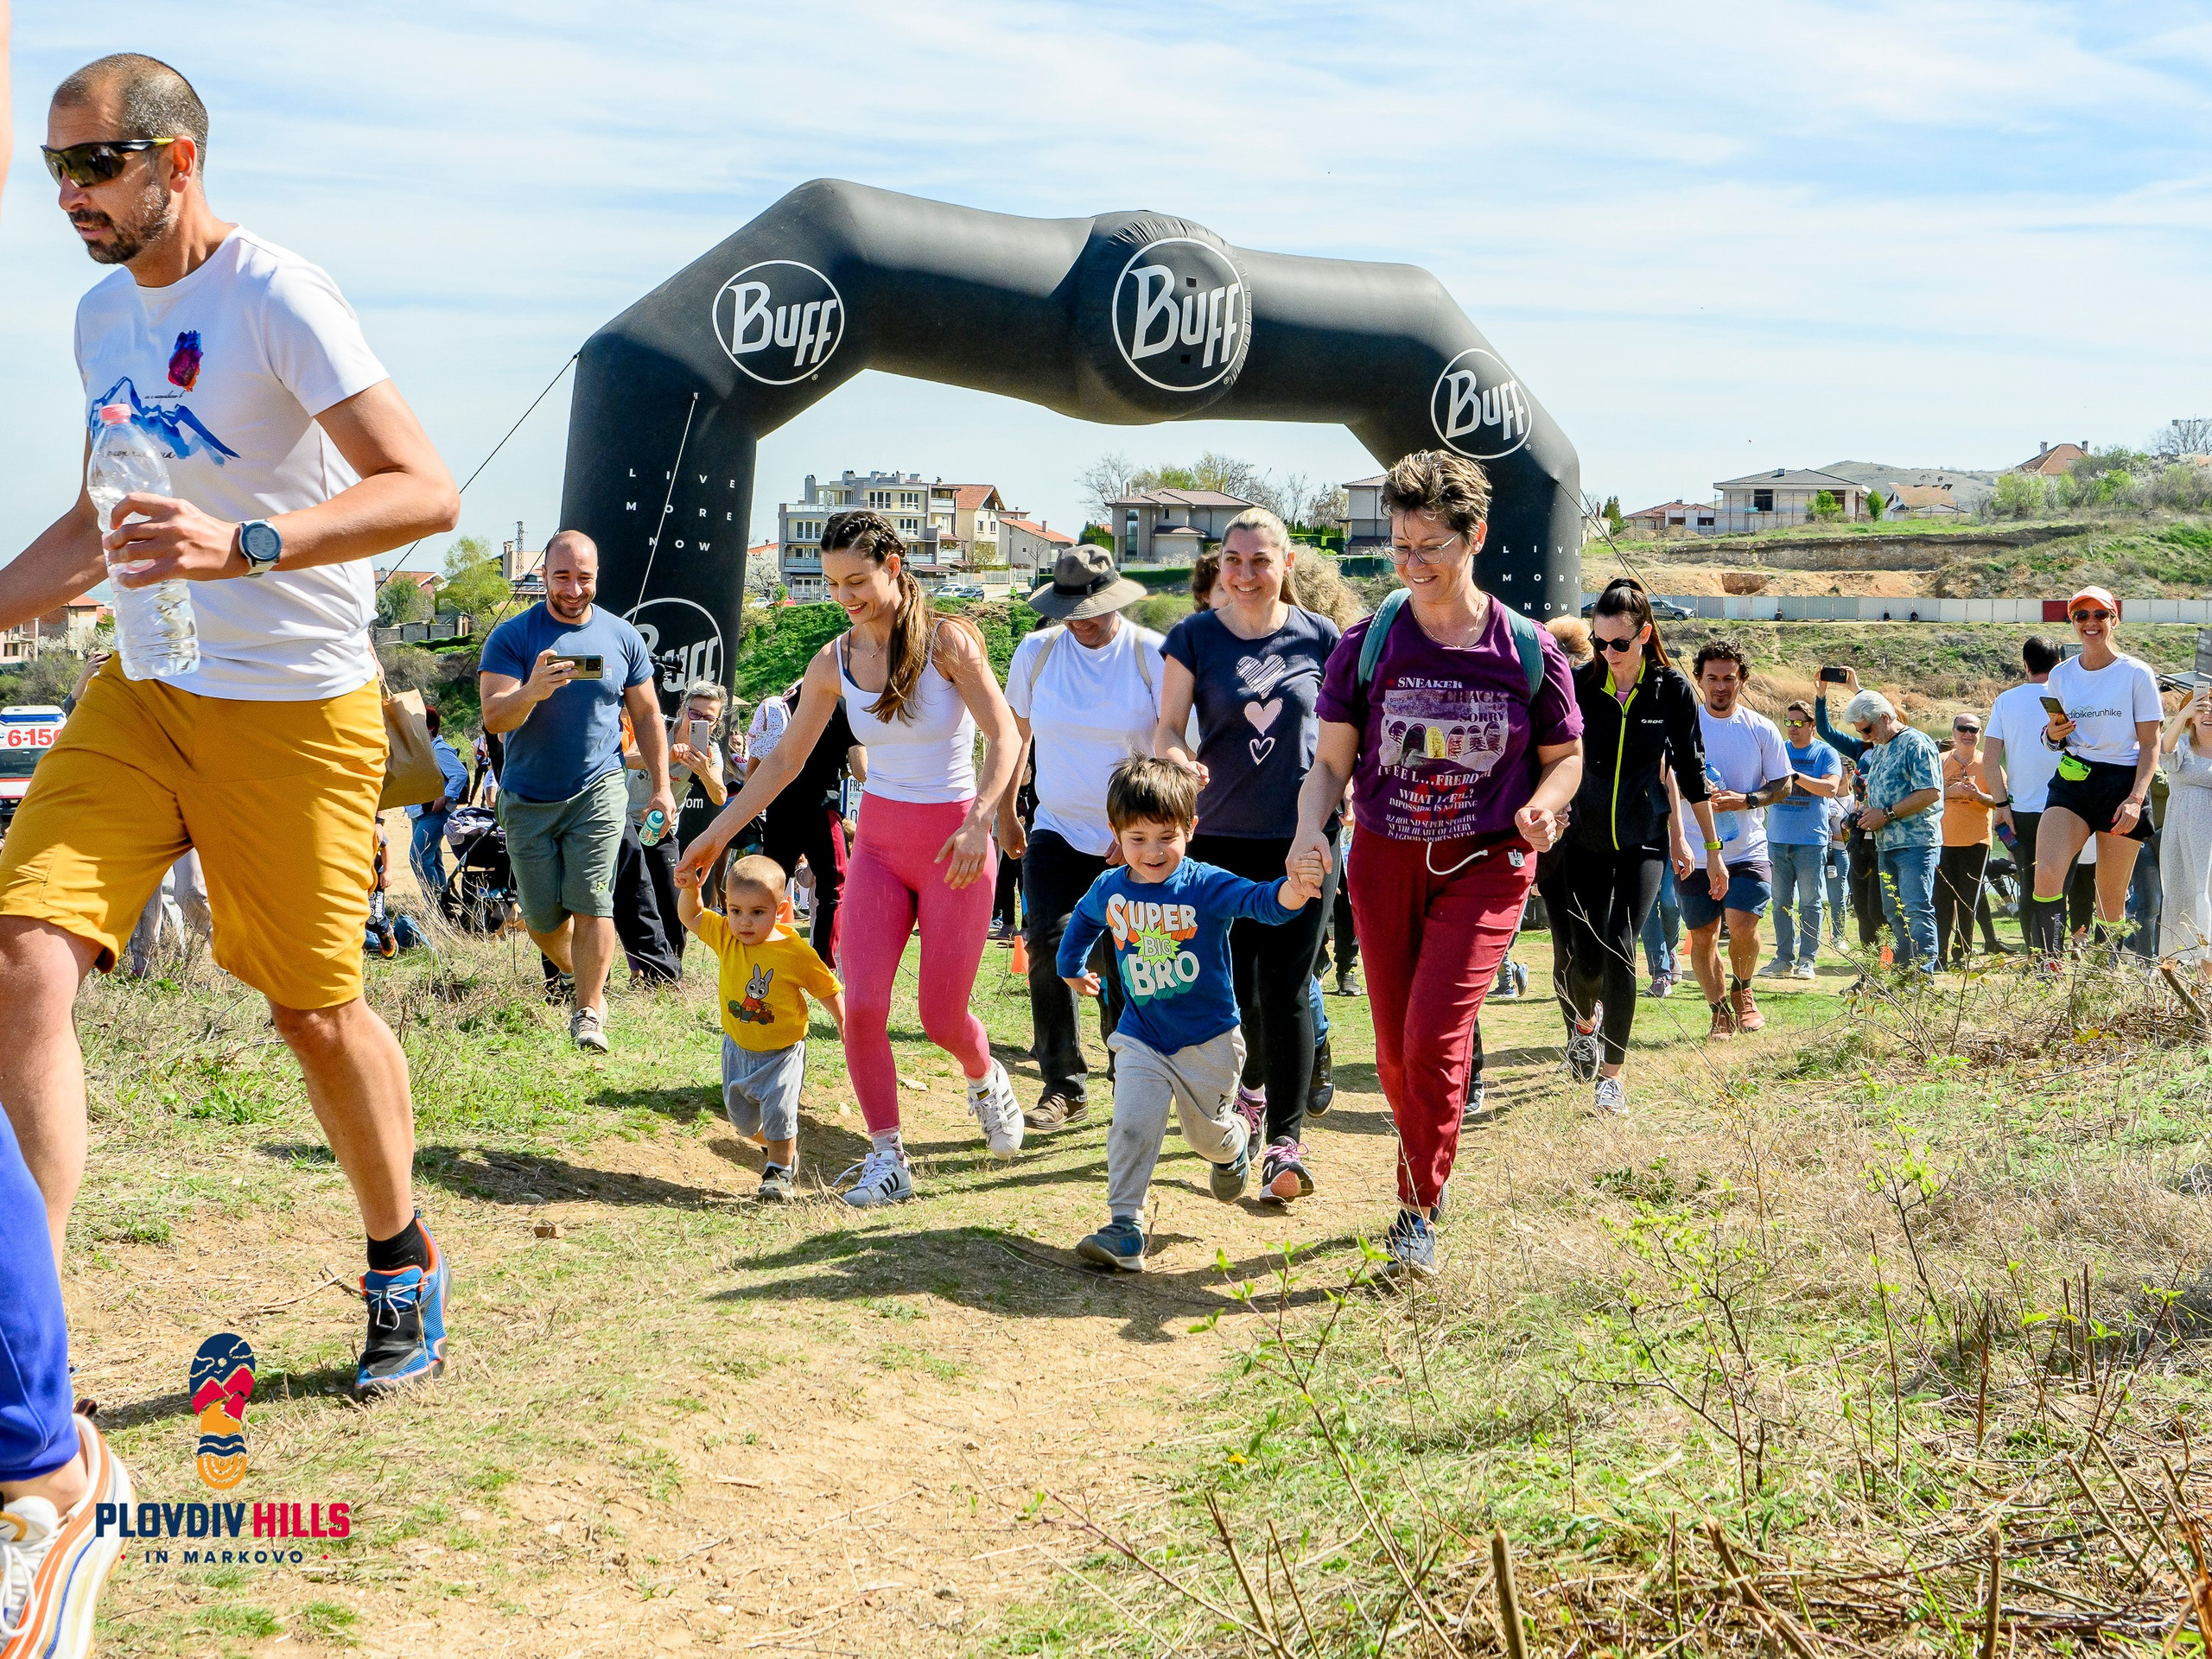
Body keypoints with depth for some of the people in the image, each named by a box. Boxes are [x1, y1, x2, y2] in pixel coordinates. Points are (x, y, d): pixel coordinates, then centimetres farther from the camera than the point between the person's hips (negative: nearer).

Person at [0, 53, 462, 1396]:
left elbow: (427, 490, -23)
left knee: (317, 1009, 4)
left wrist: (245, 547, -35)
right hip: (142, 690, 6)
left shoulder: (274, 299, -14)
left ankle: (405, 1260, 30)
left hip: (299, 705, -6)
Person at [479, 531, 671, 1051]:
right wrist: (531, 692, -36)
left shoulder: (622, 636, 1)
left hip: (598, 790, 0)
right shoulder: (511, 637, -7)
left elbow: (646, 715, 11)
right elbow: (494, 718, -16)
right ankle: (583, 980, 35)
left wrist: (660, 787, 7)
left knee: (590, 902, -12)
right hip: (528, 798, 0)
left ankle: (589, 1013, -2)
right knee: (542, 917, 7)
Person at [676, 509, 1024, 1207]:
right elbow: (783, 761, 8)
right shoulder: (834, 663, 1)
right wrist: (718, 833, 5)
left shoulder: (948, 640, -11)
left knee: (942, 1018, 2)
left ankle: (985, 1080, 37)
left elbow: (1003, 736, -13)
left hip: (955, 842, -3)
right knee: (861, 1003, -10)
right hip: (878, 841, 4)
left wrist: (979, 822, -27)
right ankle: (886, 1159, 3)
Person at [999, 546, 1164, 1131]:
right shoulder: (1036, 652, 1)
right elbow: (1015, 734, 14)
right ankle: (1064, 1087, -3)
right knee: (1049, 948, -12)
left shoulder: (1152, 655, -9)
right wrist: (1004, 812, 16)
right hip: (1057, 830, 2)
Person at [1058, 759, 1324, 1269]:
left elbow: (1257, 900, -37)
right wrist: (1071, 968, 32)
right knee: (1131, 1127, -14)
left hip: (1209, 1040, -2)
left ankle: (1234, 1145, 53)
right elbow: (1082, 921, 20)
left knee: (1209, 1133, 17)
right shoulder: (1109, 891, -5)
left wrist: (1291, 892, -58)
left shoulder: (1206, 885, -18)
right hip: (1141, 1040, 2)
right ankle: (1124, 1227, -7)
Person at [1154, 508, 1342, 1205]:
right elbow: (1167, 729, -3)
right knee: (1233, 984, 8)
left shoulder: (1318, 638, 2)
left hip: (1302, 835, -1)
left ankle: (1285, 1139, -4)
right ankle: (1252, 1086, 38)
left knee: (1286, 988, -6)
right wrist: (1183, 764, -24)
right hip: (1221, 836, 1)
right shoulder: (1195, 638, 1)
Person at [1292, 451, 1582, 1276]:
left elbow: (1565, 755, 7)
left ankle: (1418, 1209, 0)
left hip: (1484, 864, -2)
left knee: (1435, 1040, -15)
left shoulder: (1527, 651, -5)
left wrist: (1543, 804, -15)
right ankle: (1427, 1166, 36)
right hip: (1385, 860, 2)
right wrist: (1311, 829, -19)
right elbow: (1331, 761, 0)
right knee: (1397, 1051, 9)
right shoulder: (1367, 645, -3)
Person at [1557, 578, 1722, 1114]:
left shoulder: (1673, 690, -6)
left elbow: (1691, 774, 1)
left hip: (1644, 841, -1)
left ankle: (1612, 1075, -7)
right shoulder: (1580, 684, -6)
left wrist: (1714, 852, 5)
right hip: (1585, 839, 1)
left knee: (1620, 946, -14)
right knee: (1586, 957, 1)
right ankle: (1585, 1019, 37)